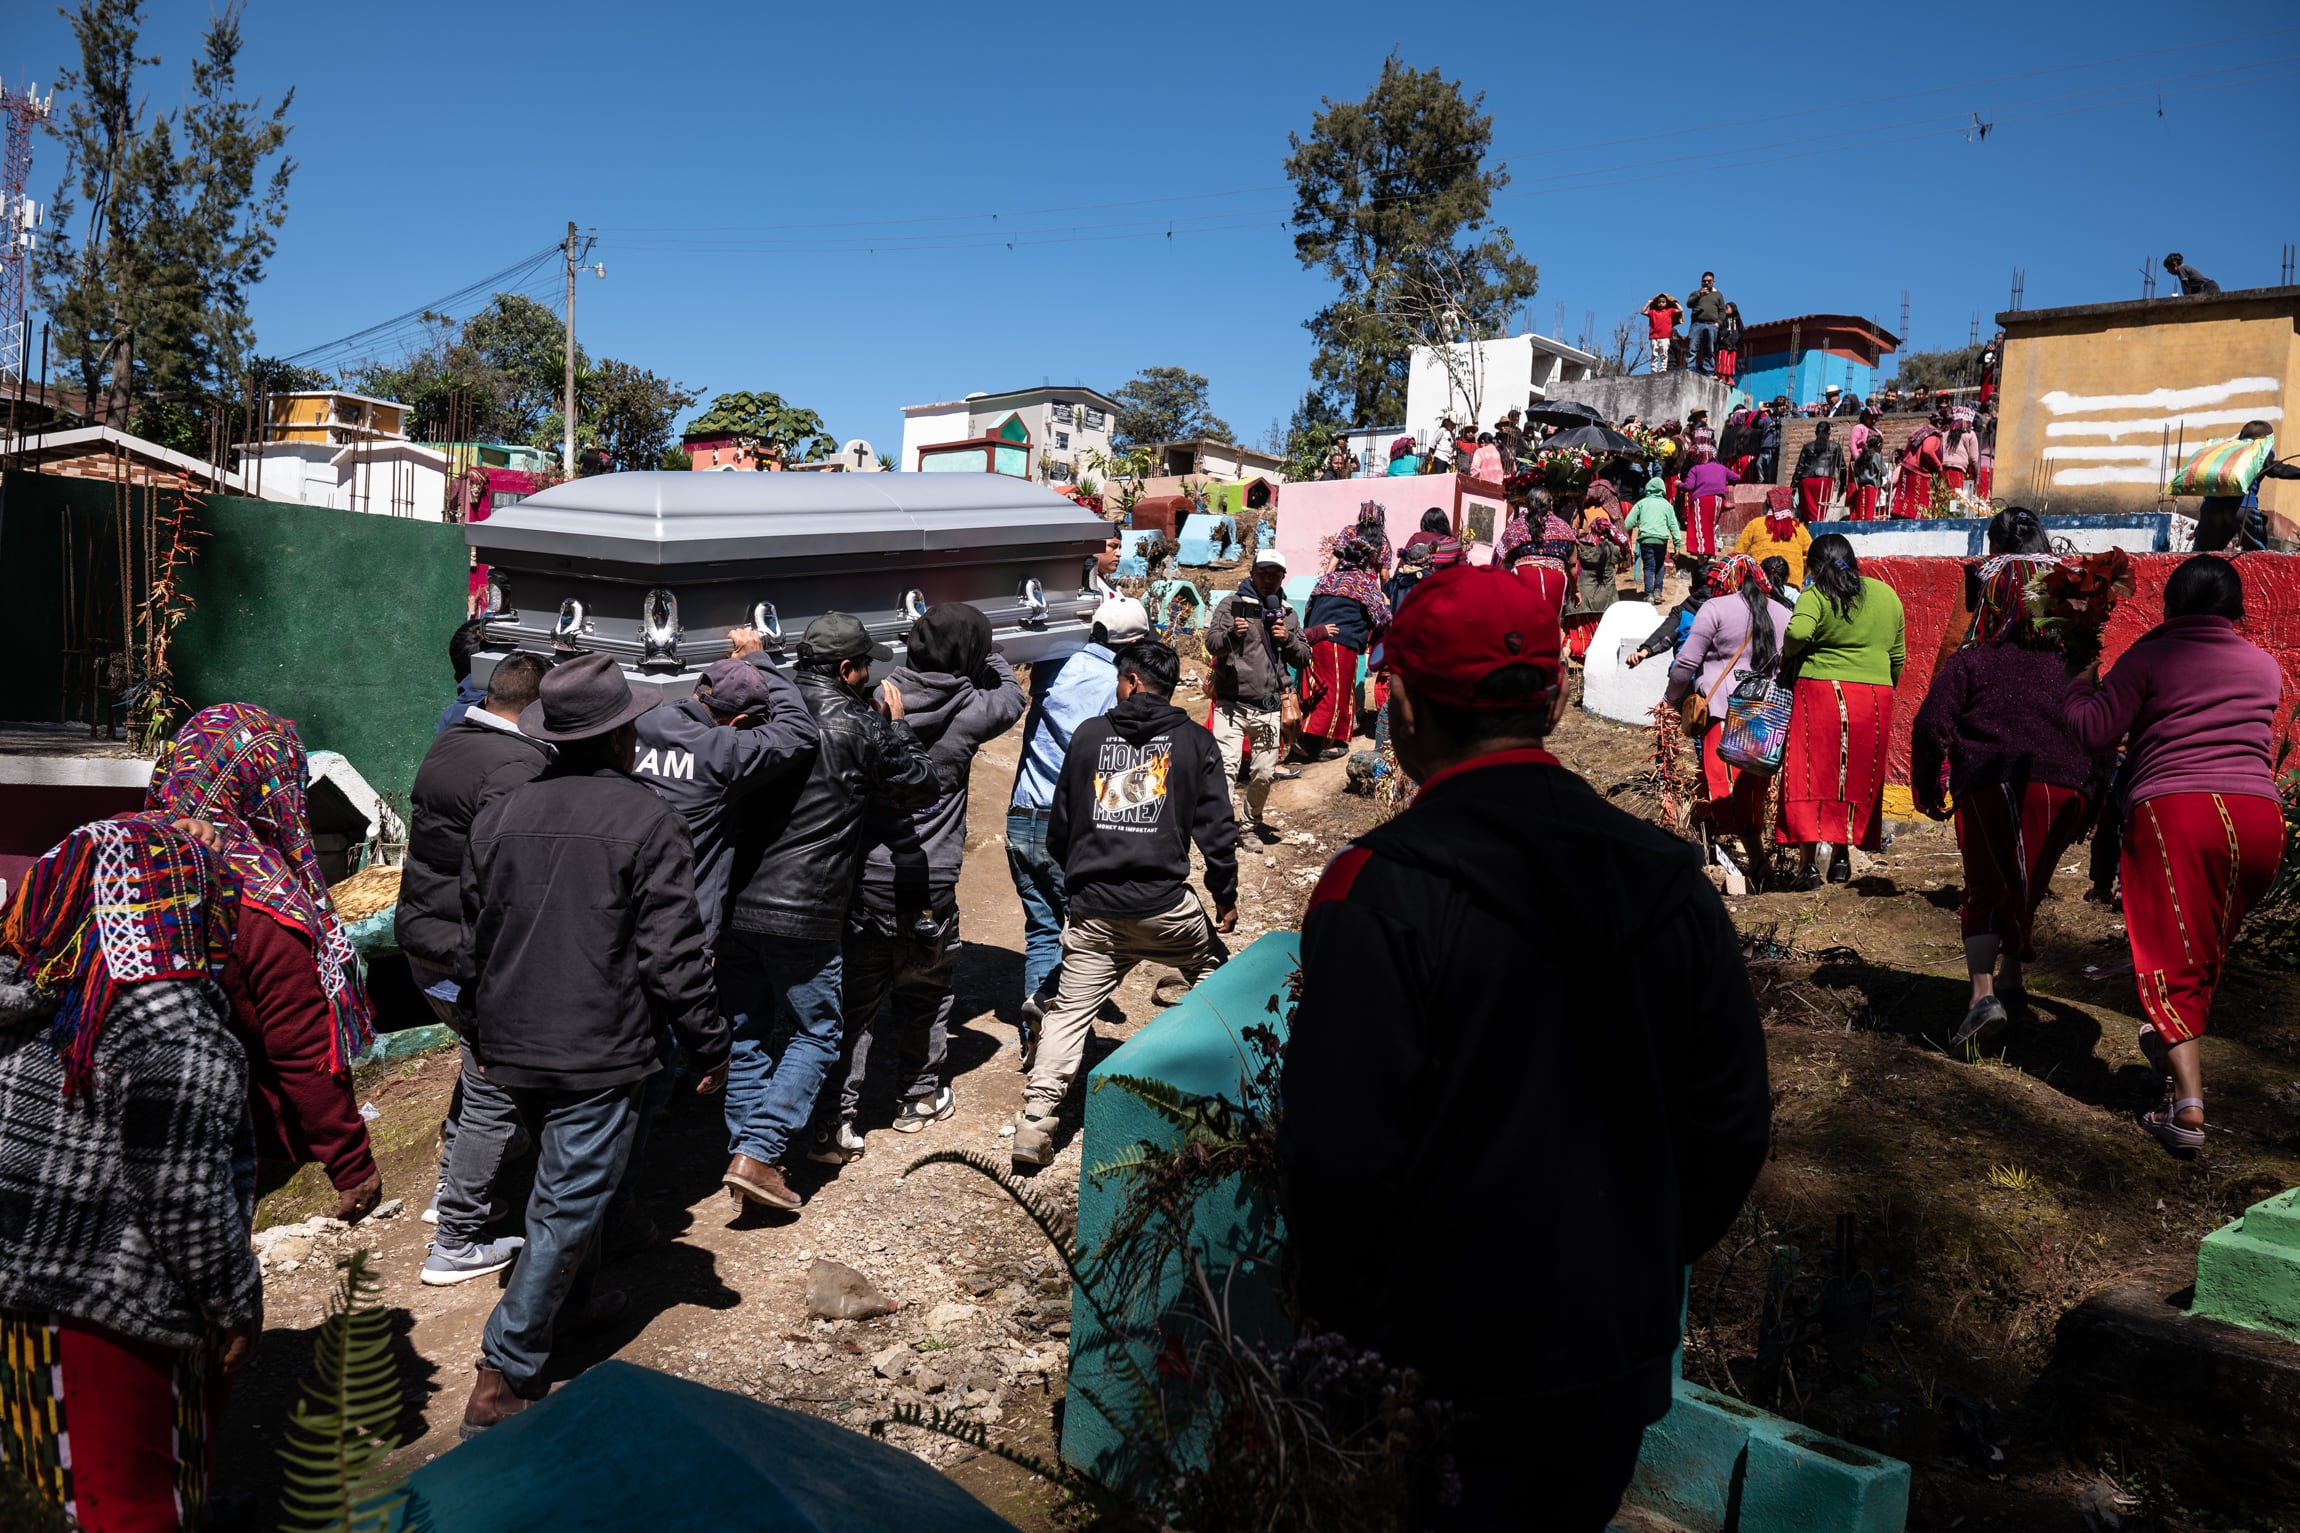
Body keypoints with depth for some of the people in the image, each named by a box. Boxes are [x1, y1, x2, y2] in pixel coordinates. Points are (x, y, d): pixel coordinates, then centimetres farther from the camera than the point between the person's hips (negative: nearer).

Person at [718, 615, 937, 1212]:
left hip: (737, 903, 5)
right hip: (803, 915, -5)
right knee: (815, 1032, 10)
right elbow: (923, 789, 1)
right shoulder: (858, 725, -9)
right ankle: (758, 1153, 0)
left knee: (747, 1031, 17)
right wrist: (896, 725, 12)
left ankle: (744, 1150, 22)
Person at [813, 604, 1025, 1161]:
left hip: (864, 878, 2)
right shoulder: (966, 711, -8)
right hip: (928, 884, -1)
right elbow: (1011, 693, 13)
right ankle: (921, 1097, 34)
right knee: (926, 991, 20)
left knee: (854, 998, 10)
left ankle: (837, 1119, 7)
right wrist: (977, 652, 23)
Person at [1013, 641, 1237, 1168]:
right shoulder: (1195, 741, 3)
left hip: (1093, 908, 1)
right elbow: (1217, 828, 2)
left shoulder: (1088, 734, 7)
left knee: (1069, 1011, 6)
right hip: (1166, 904, -1)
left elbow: (1060, 825, 14)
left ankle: (1035, 1119, -2)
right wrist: (1226, 897, 12)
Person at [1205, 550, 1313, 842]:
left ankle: (1252, 824, 28)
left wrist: (1288, 639, -7)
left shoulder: (1288, 614, 15)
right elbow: (1212, 644, -13)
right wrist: (1232, 635, -34)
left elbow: (1303, 660, 13)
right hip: (1232, 705, -4)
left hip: (1269, 708, 4)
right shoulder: (1232, 604, 1)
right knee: (1226, 767, -16)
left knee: (1264, 773, 9)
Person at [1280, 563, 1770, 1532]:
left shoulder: (1378, 891, -22)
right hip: (1621, 1358, 5)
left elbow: (1339, 1152, -22)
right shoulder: (1668, 880, -4)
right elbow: (1730, 1126, 3)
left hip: (1450, 1372, -5)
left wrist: (1338, 1311, -5)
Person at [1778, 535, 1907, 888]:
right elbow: (1898, 657, 15)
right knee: (1857, 777, 14)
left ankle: (1809, 861, -7)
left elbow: (1798, 633, -25)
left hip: (1821, 692, -5)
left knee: (1811, 776, 0)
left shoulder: (1816, 594, -6)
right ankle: (1842, 857, 21)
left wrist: (1786, 653, -5)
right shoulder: (1887, 595, 12)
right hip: (1875, 699, 5)